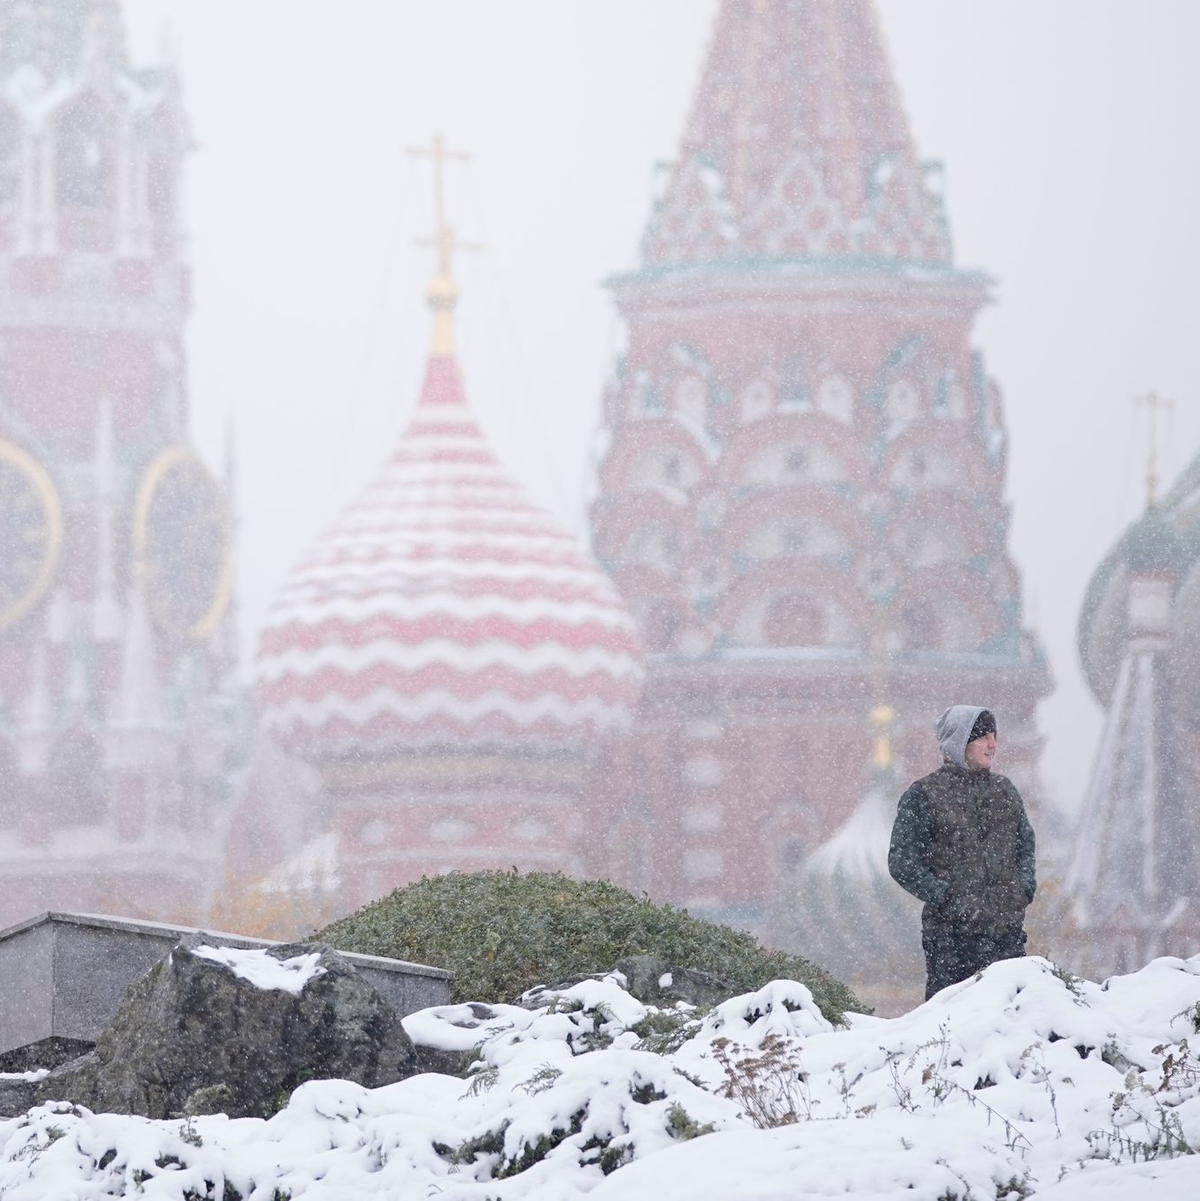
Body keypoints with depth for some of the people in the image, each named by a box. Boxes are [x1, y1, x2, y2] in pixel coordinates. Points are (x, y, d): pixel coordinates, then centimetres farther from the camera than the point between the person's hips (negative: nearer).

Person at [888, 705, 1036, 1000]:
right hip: (950, 934, -5)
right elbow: (902, 862, -5)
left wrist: (1025, 887, 7)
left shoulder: (1005, 791, 14)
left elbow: (1025, 843, 25)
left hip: (1006, 930, 5)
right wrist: (944, 896, -13)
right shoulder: (924, 796, -4)